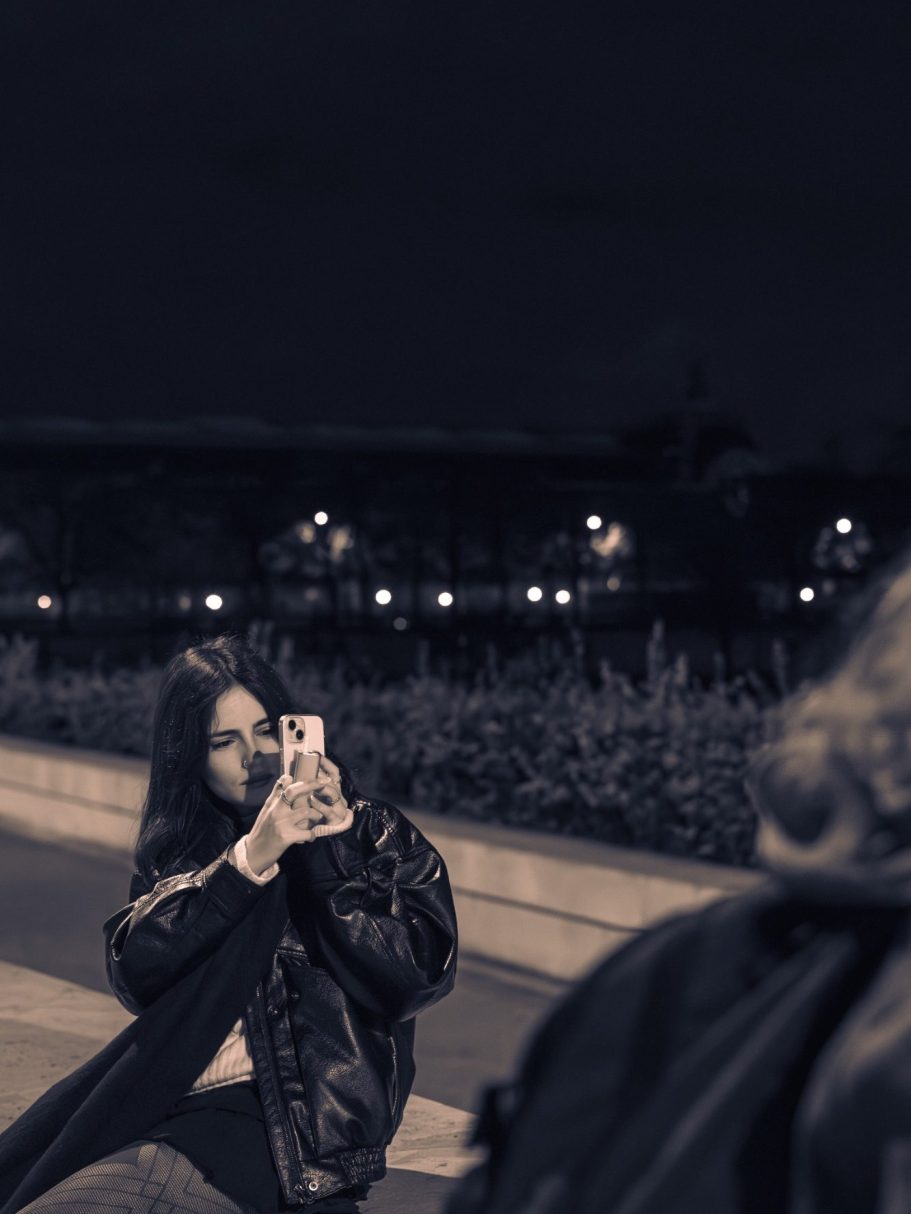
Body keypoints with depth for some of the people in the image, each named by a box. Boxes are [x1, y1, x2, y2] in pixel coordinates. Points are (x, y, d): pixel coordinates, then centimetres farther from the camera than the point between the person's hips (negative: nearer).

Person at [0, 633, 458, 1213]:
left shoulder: (375, 835, 9)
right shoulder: (177, 852, 18)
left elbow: (416, 976, -5)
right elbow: (134, 972, -2)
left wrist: (330, 849, -9)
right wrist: (248, 859, -12)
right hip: (168, 1104, 4)